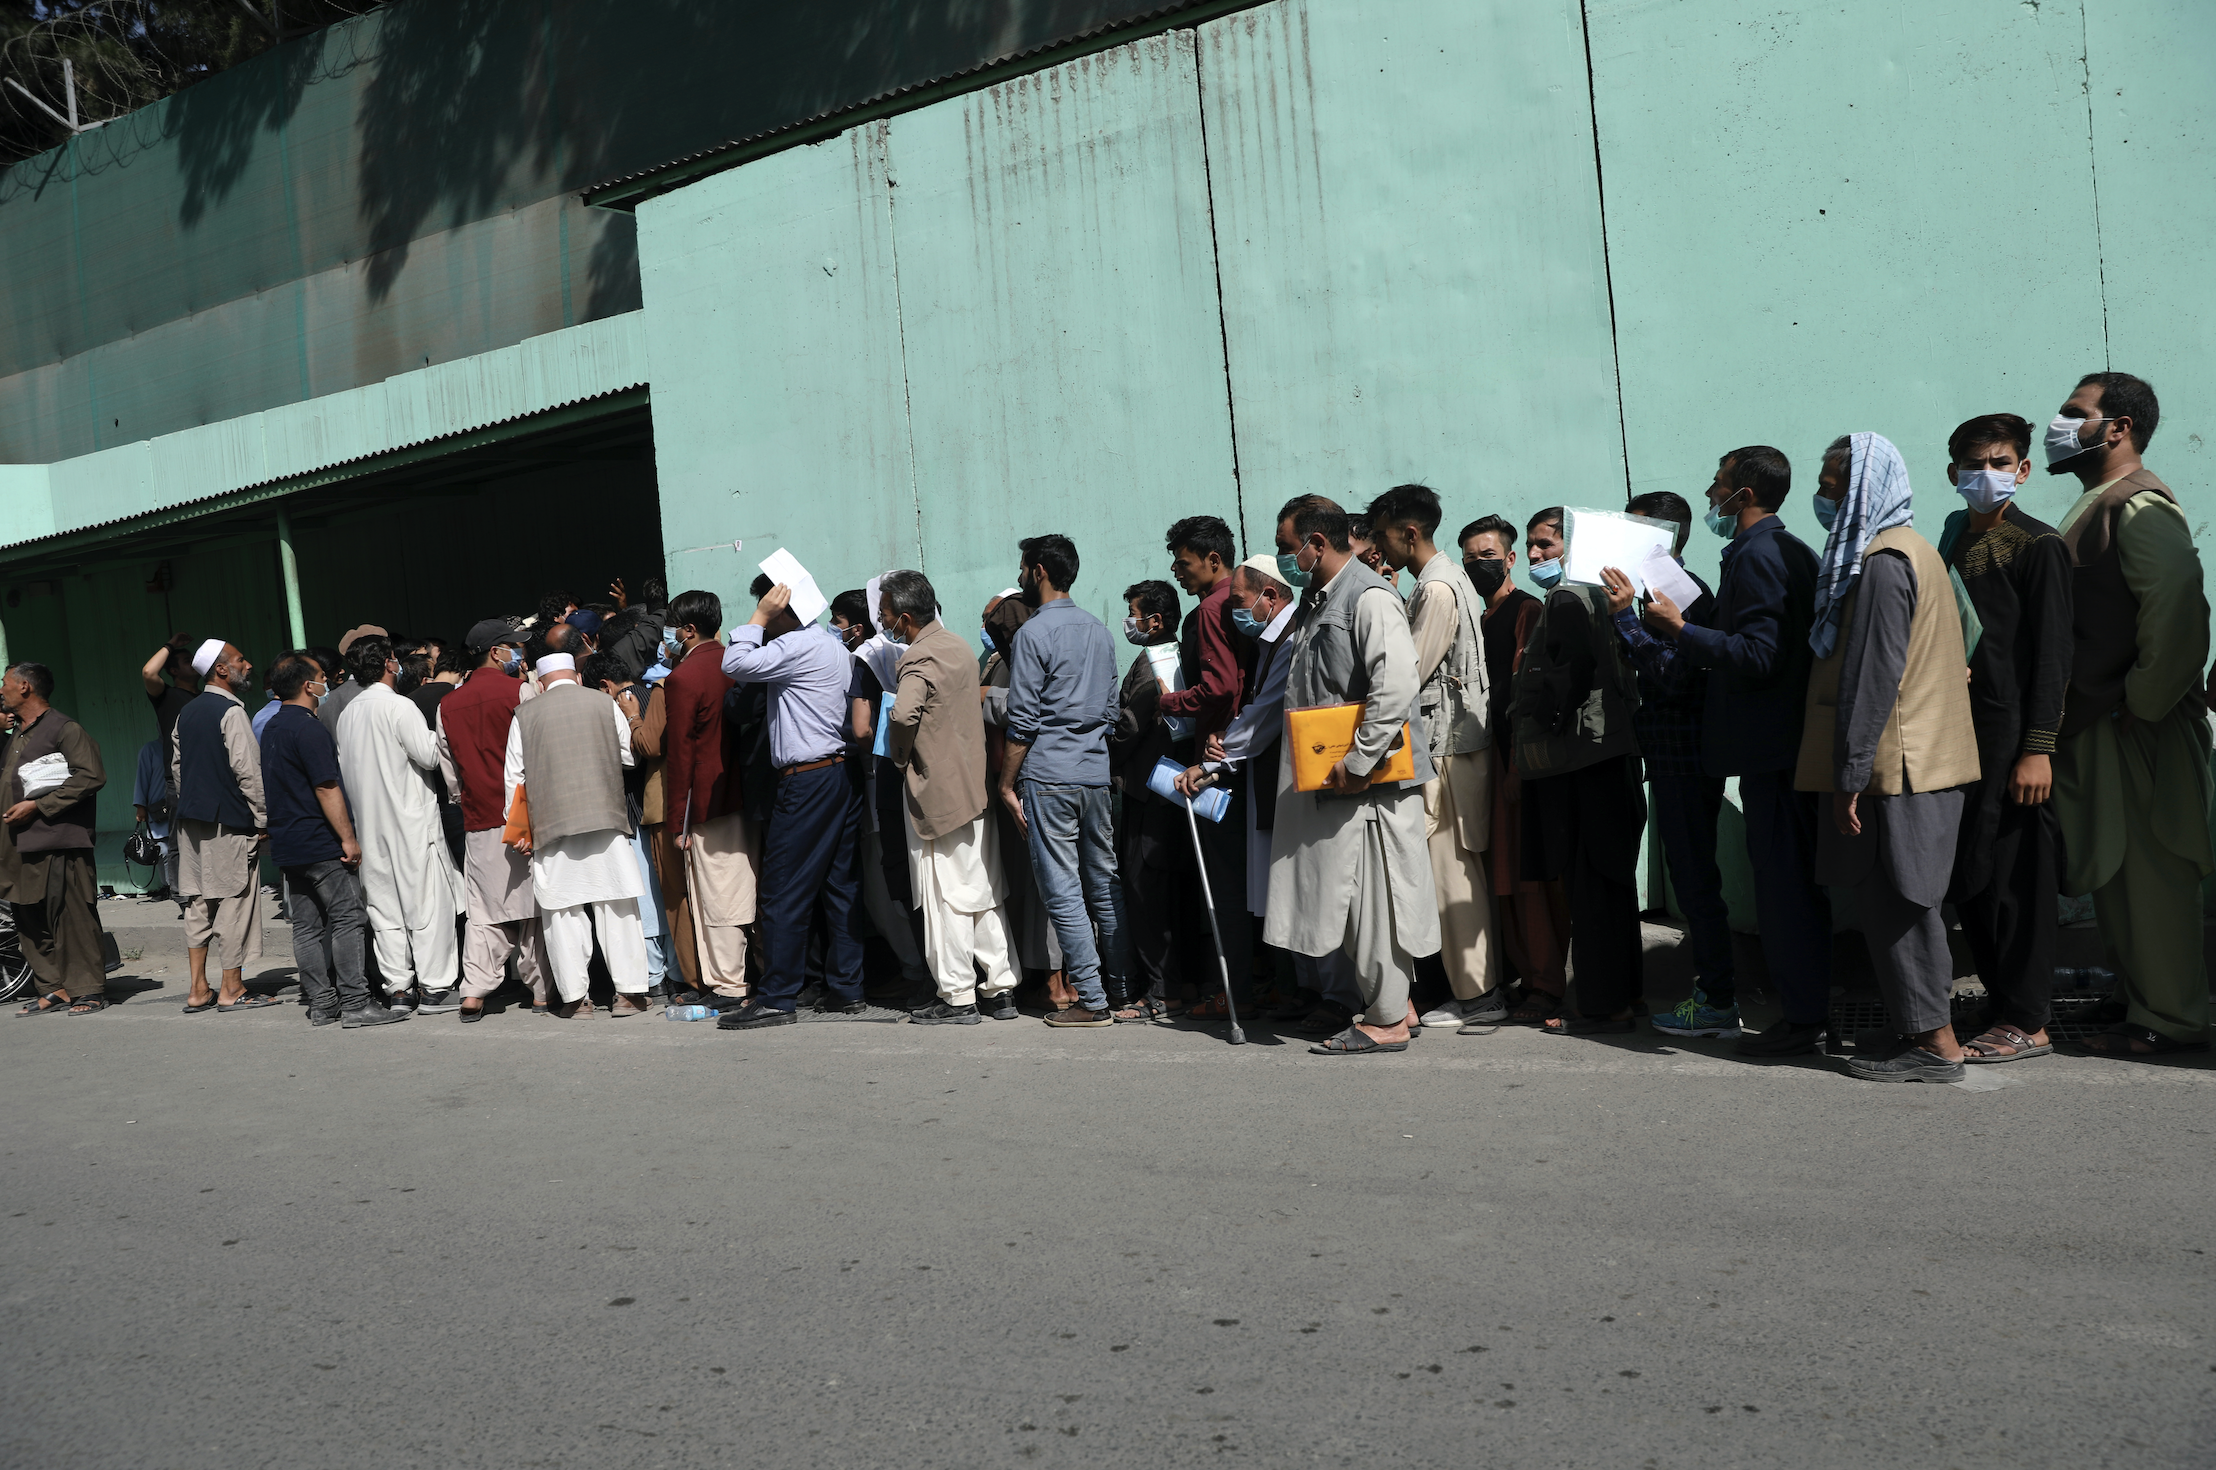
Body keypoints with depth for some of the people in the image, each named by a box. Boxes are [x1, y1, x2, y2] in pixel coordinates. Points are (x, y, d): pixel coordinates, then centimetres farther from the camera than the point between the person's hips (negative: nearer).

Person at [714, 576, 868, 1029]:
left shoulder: (798, 646, -13)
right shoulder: (832, 644, 17)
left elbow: (736, 665, -17)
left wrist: (759, 617, -9)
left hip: (807, 782, -10)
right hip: (843, 775, 10)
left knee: (785, 894, -4)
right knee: (840, 886, 10)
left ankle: (777, 999, -2)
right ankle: (846, 991, 13)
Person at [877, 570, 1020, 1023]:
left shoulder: (920, 660, -17)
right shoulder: (958, 647, 11)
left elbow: (903, 714, -34)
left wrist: (899, 756, -16)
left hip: (938, 793, -8)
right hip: (976, 787, 9)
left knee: (946, 896, 0)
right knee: (984, 892, 12)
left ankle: (958, 997, 5)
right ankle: (1000, 990, 16)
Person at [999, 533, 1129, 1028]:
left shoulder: (1034, 634, -10)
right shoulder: (1098, 630, 13)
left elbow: (1022, 722, -12)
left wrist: (1006, 783, -5)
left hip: (1048, 777, -7)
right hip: (1098, 773, 7)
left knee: (1062, 890, -3)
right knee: (1103, 882, 13)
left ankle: (1092, 1000, -3)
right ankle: (1122, 984, 17)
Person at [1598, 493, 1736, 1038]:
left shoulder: (1682, 592, -15)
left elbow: (1671, 677, -26)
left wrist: (1625, 617, -29)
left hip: (1684, 761, -10)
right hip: (1677, 757, 10)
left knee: (1694, 876, -4)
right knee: (1693, 875, 15)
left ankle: (1718, 1002, 3)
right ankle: (1716, 988, 24)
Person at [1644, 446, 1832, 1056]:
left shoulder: (1755, 555, -16)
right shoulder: (1793, 550, 16)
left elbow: (1758, 657, -23)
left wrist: (1680, 629, -17)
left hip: (1769, 746, -10)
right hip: (1796, 737, 10)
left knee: (1782, 879, -4)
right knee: (1797, 878, 15)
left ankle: (1801, 1017, 2)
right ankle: (1808, 1004, 23)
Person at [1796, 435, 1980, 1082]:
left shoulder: (1882, 561, -16)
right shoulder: (1913, 549, 17)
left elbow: (1873, 675, -21)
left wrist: (1851, 774, -20)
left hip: (1893, 765, -10)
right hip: (1927, 760, 10)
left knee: (1891, 901, -4)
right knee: (1898, 900, 14)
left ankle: (1936, 1043, 2)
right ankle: (1922, 1028, 21)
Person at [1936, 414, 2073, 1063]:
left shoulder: (2038, 545, -5)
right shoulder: (1952, 542, 15)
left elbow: (2052, 652, -10)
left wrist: (2038, 748, -15)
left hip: (2012, 734, -7)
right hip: (1959, 733, 7)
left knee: (2014, 878, -3)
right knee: (1965, 877, 8)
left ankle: (2026, 1023, 6)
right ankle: (2003, 1003, 20)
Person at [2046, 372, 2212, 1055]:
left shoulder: (2141, 508, -14)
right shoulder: (2095, 508, 18)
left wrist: (2139, 704, -19)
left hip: (2137, 731, -10)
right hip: (2094, 725, 10)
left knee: (2147, 875, -2)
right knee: (2114, 874, 15)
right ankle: (2139, 997, 25)